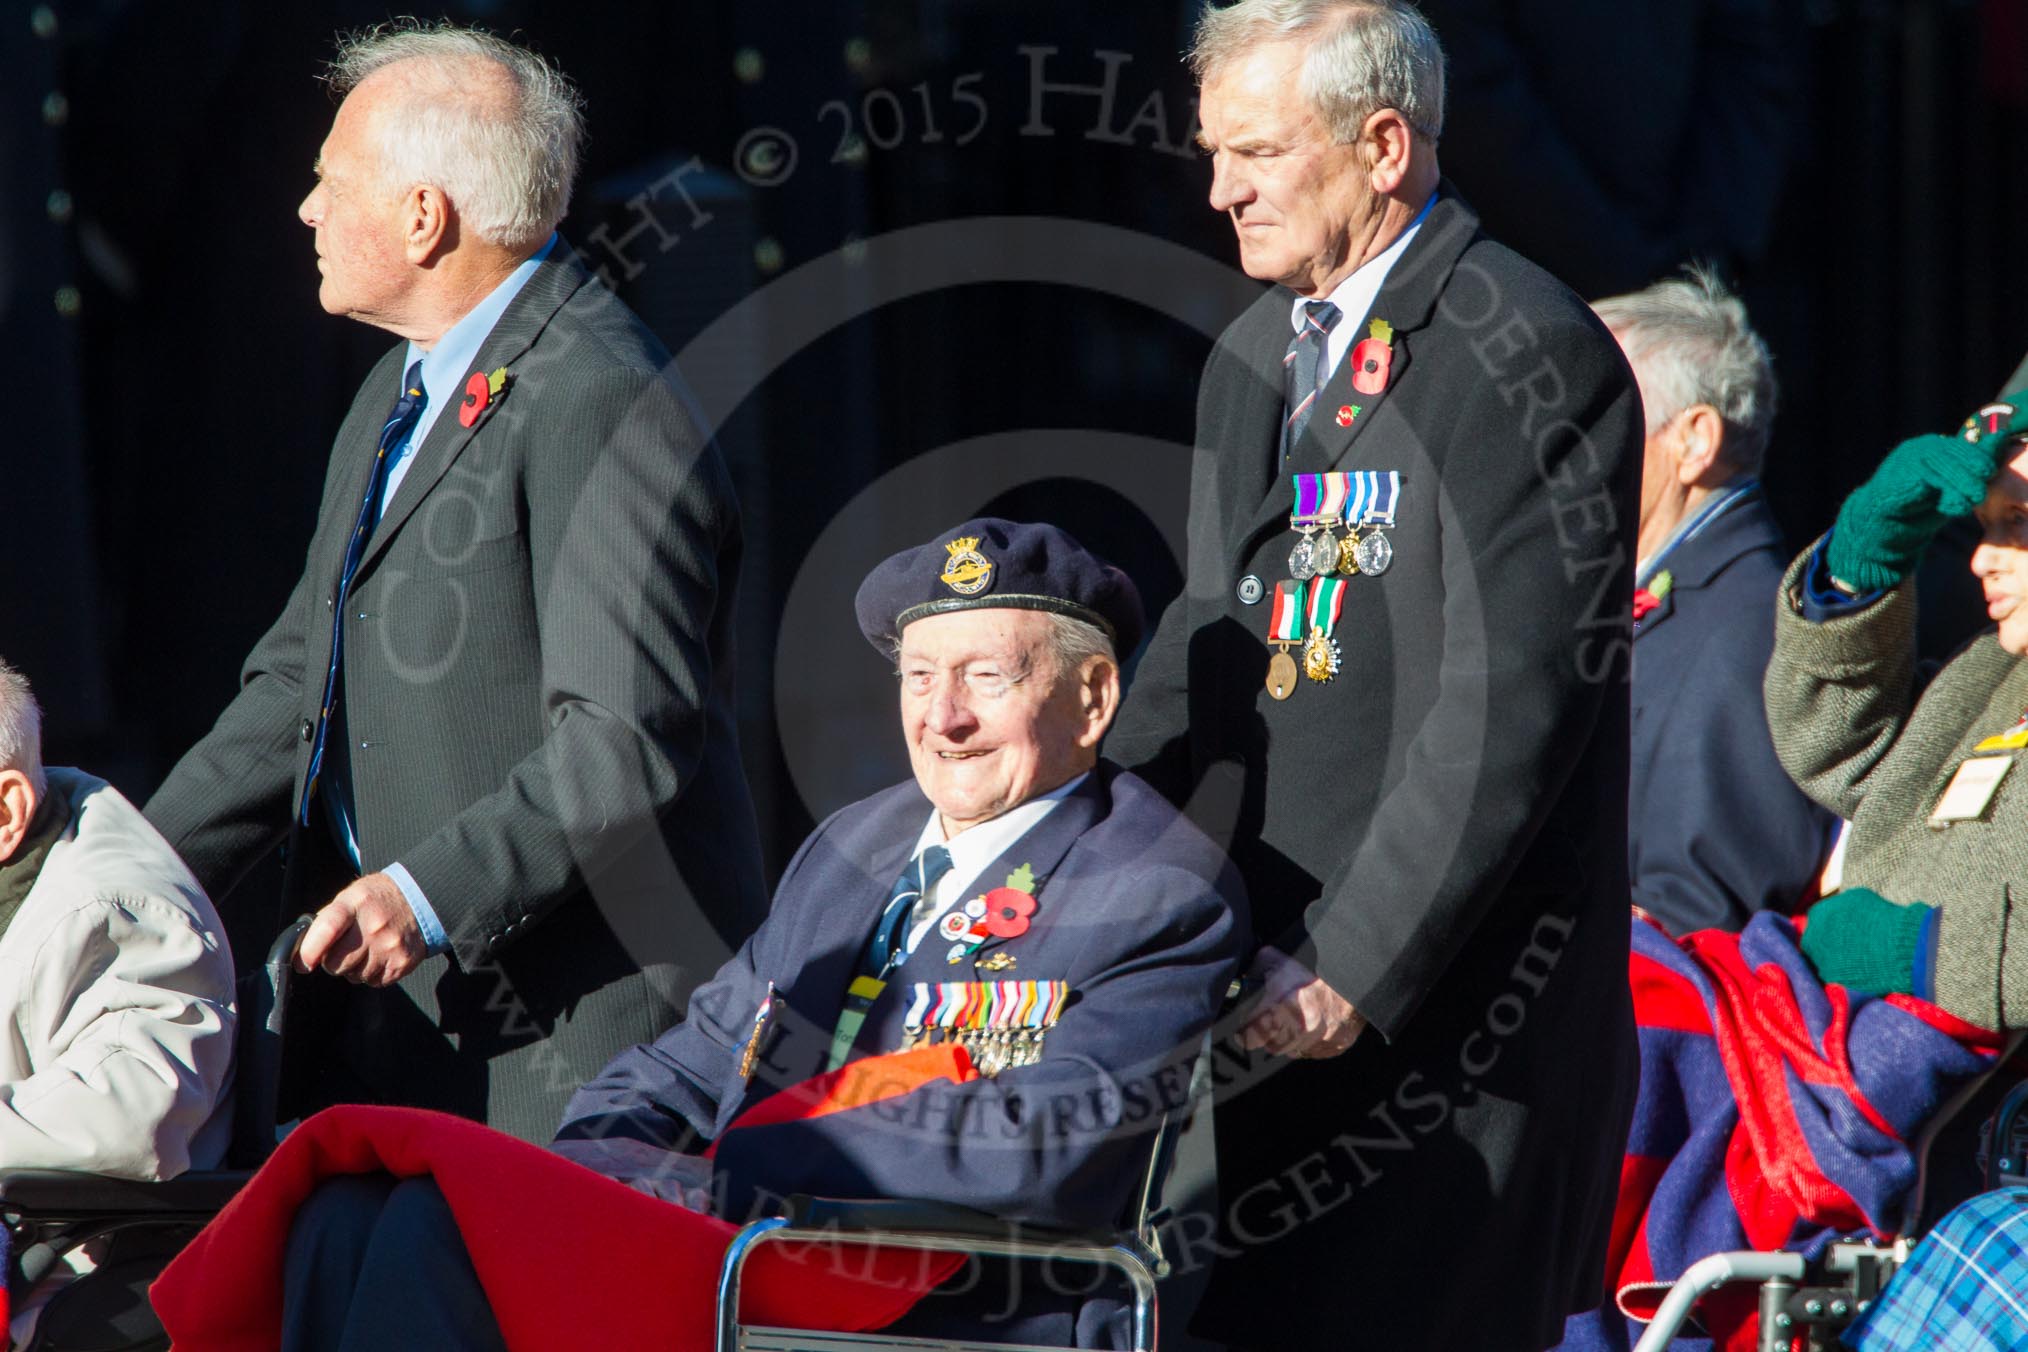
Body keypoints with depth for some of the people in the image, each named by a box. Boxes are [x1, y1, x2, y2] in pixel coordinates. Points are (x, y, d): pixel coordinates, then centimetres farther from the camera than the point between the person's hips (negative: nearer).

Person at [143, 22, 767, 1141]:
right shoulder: (400, 394, 18)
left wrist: (430, 895, -25)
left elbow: (630, 744, -21)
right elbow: (300, 681, 22)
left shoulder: (605, 408, -15)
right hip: (384, 997, 9)